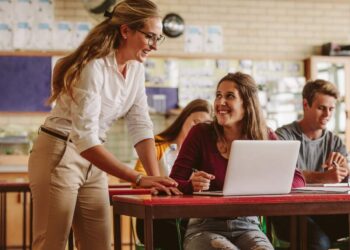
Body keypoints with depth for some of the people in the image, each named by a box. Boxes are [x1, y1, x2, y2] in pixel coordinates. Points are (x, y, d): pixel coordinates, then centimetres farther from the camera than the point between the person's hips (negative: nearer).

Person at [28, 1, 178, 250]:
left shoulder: (136, 68, 1)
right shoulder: (94, 67, -24)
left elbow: (141, 126, 0)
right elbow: (85, 139, -31)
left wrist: (156, 177, -14)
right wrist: (139, 179, -35)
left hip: (92, 161, 8)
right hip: (59, 157, -8)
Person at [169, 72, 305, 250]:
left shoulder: (265, 137, 2)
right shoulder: (200, 134, -4)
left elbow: (297, 179, 2)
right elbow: (173, 183, -6)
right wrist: (192, 185, -28)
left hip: (247, 226, 2)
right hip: (205, 227, -2)